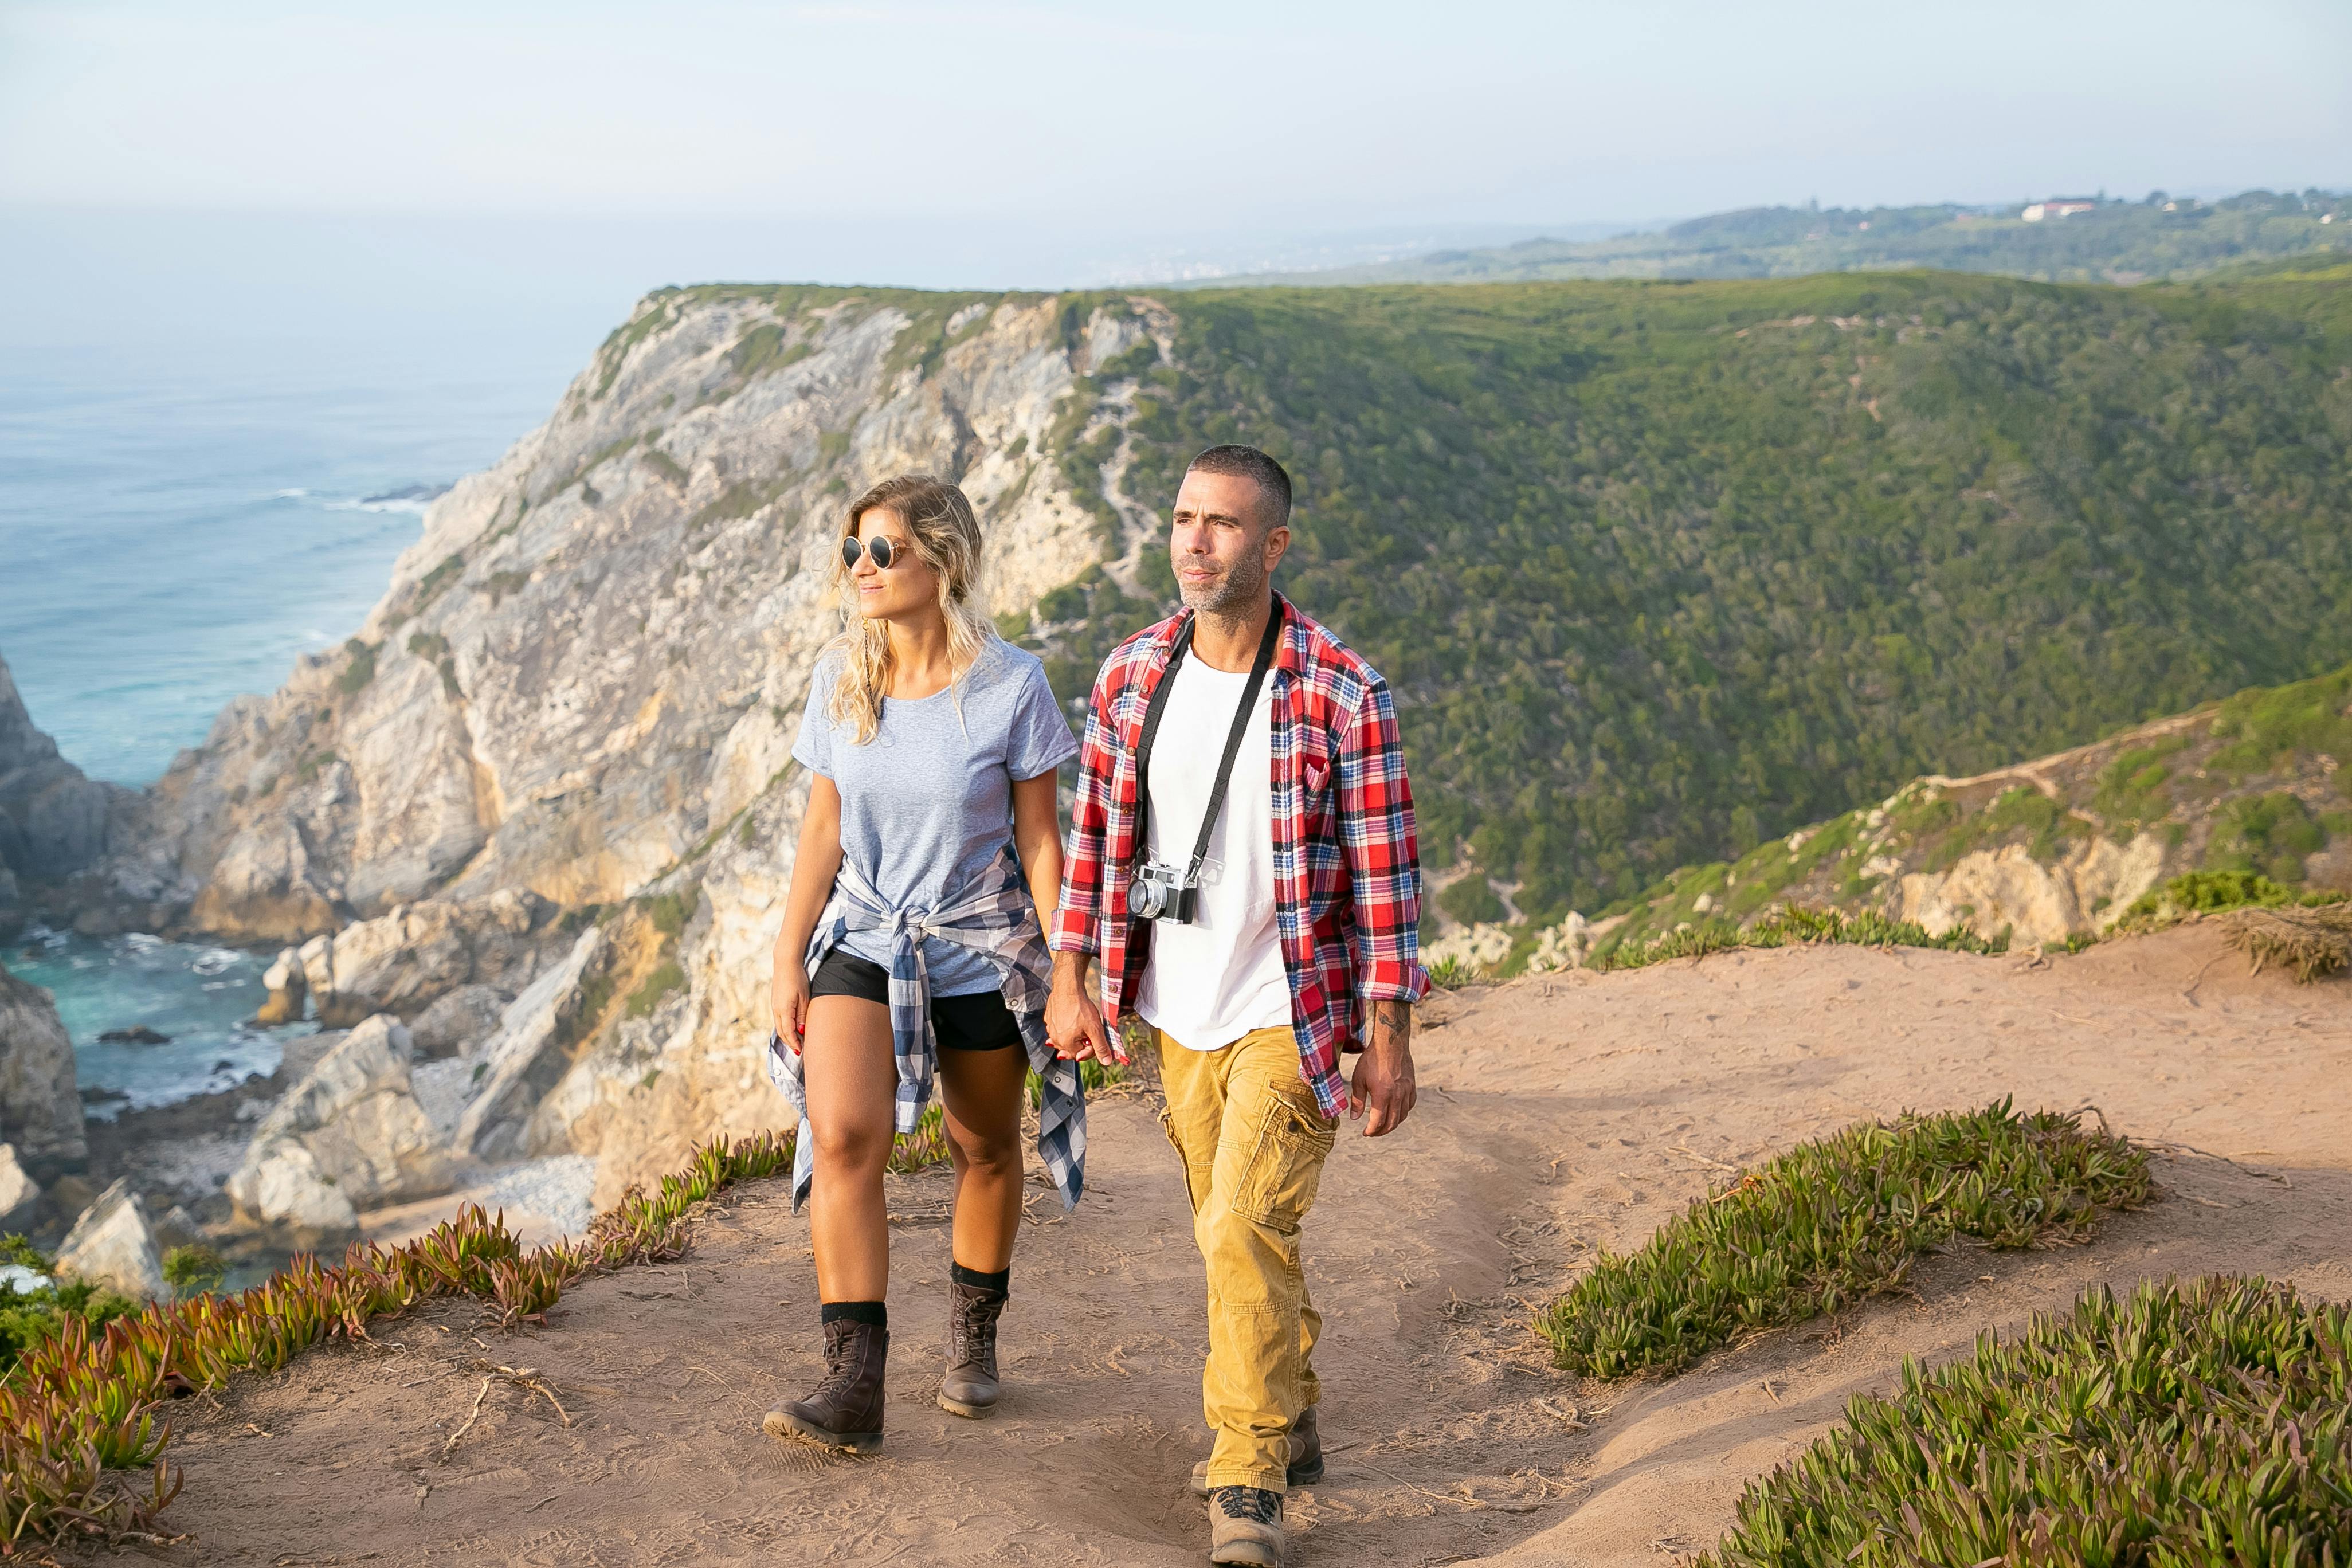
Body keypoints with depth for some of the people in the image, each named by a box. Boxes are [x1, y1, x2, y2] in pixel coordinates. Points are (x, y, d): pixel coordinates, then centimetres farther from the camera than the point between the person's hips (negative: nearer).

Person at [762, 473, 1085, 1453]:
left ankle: (973, 1336, 39)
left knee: (985, 1151, 14)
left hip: (981, 949, -2)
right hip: (864, 938, 2)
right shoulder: (839, 679, -3)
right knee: (842, 1134, -18)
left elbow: (1040, 841, -7)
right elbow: (823, 830, 4)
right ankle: (855, 1384, -16)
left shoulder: (1010, 686, -13)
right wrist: (788, 959, 1)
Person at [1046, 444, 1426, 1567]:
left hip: (1294, 1016, -5)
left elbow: (1385, 871, -12)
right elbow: (1093, 832, 9)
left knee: (1246, 1228, -16)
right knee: (1234, 1230, 17)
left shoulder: (1343, 695, -15)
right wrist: (1070, 981, 6)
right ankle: (1291, 1426, 37)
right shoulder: (1131, 675, 0)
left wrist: (1390, 1037, -12)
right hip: (1180, 1016, 6)